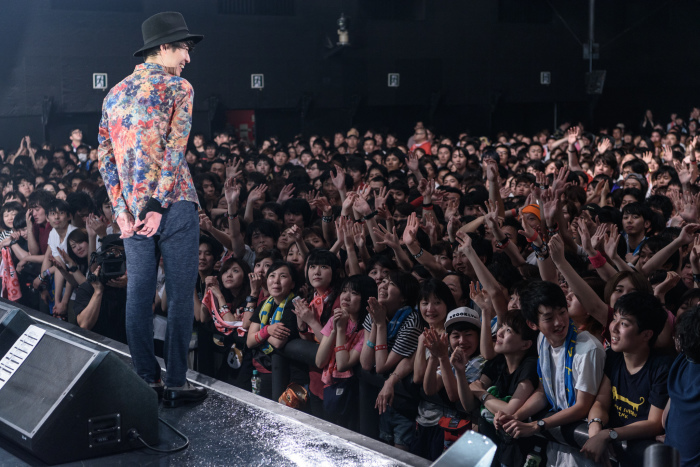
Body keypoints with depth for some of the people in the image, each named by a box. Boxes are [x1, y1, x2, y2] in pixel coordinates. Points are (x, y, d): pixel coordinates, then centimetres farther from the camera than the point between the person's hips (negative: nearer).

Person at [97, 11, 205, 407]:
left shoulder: (115, 95, 15)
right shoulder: (178, 88, -4)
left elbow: (105, 156, 8)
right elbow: (174, 151, -14)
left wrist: (121, 210, 4)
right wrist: (159, 207, -13)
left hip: (132, 211, 6)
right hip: (174, 206, -6)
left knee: (139, 295, 9)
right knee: (180, 296, 1)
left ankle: (146, 380, 15)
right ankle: (176, 384, 3)